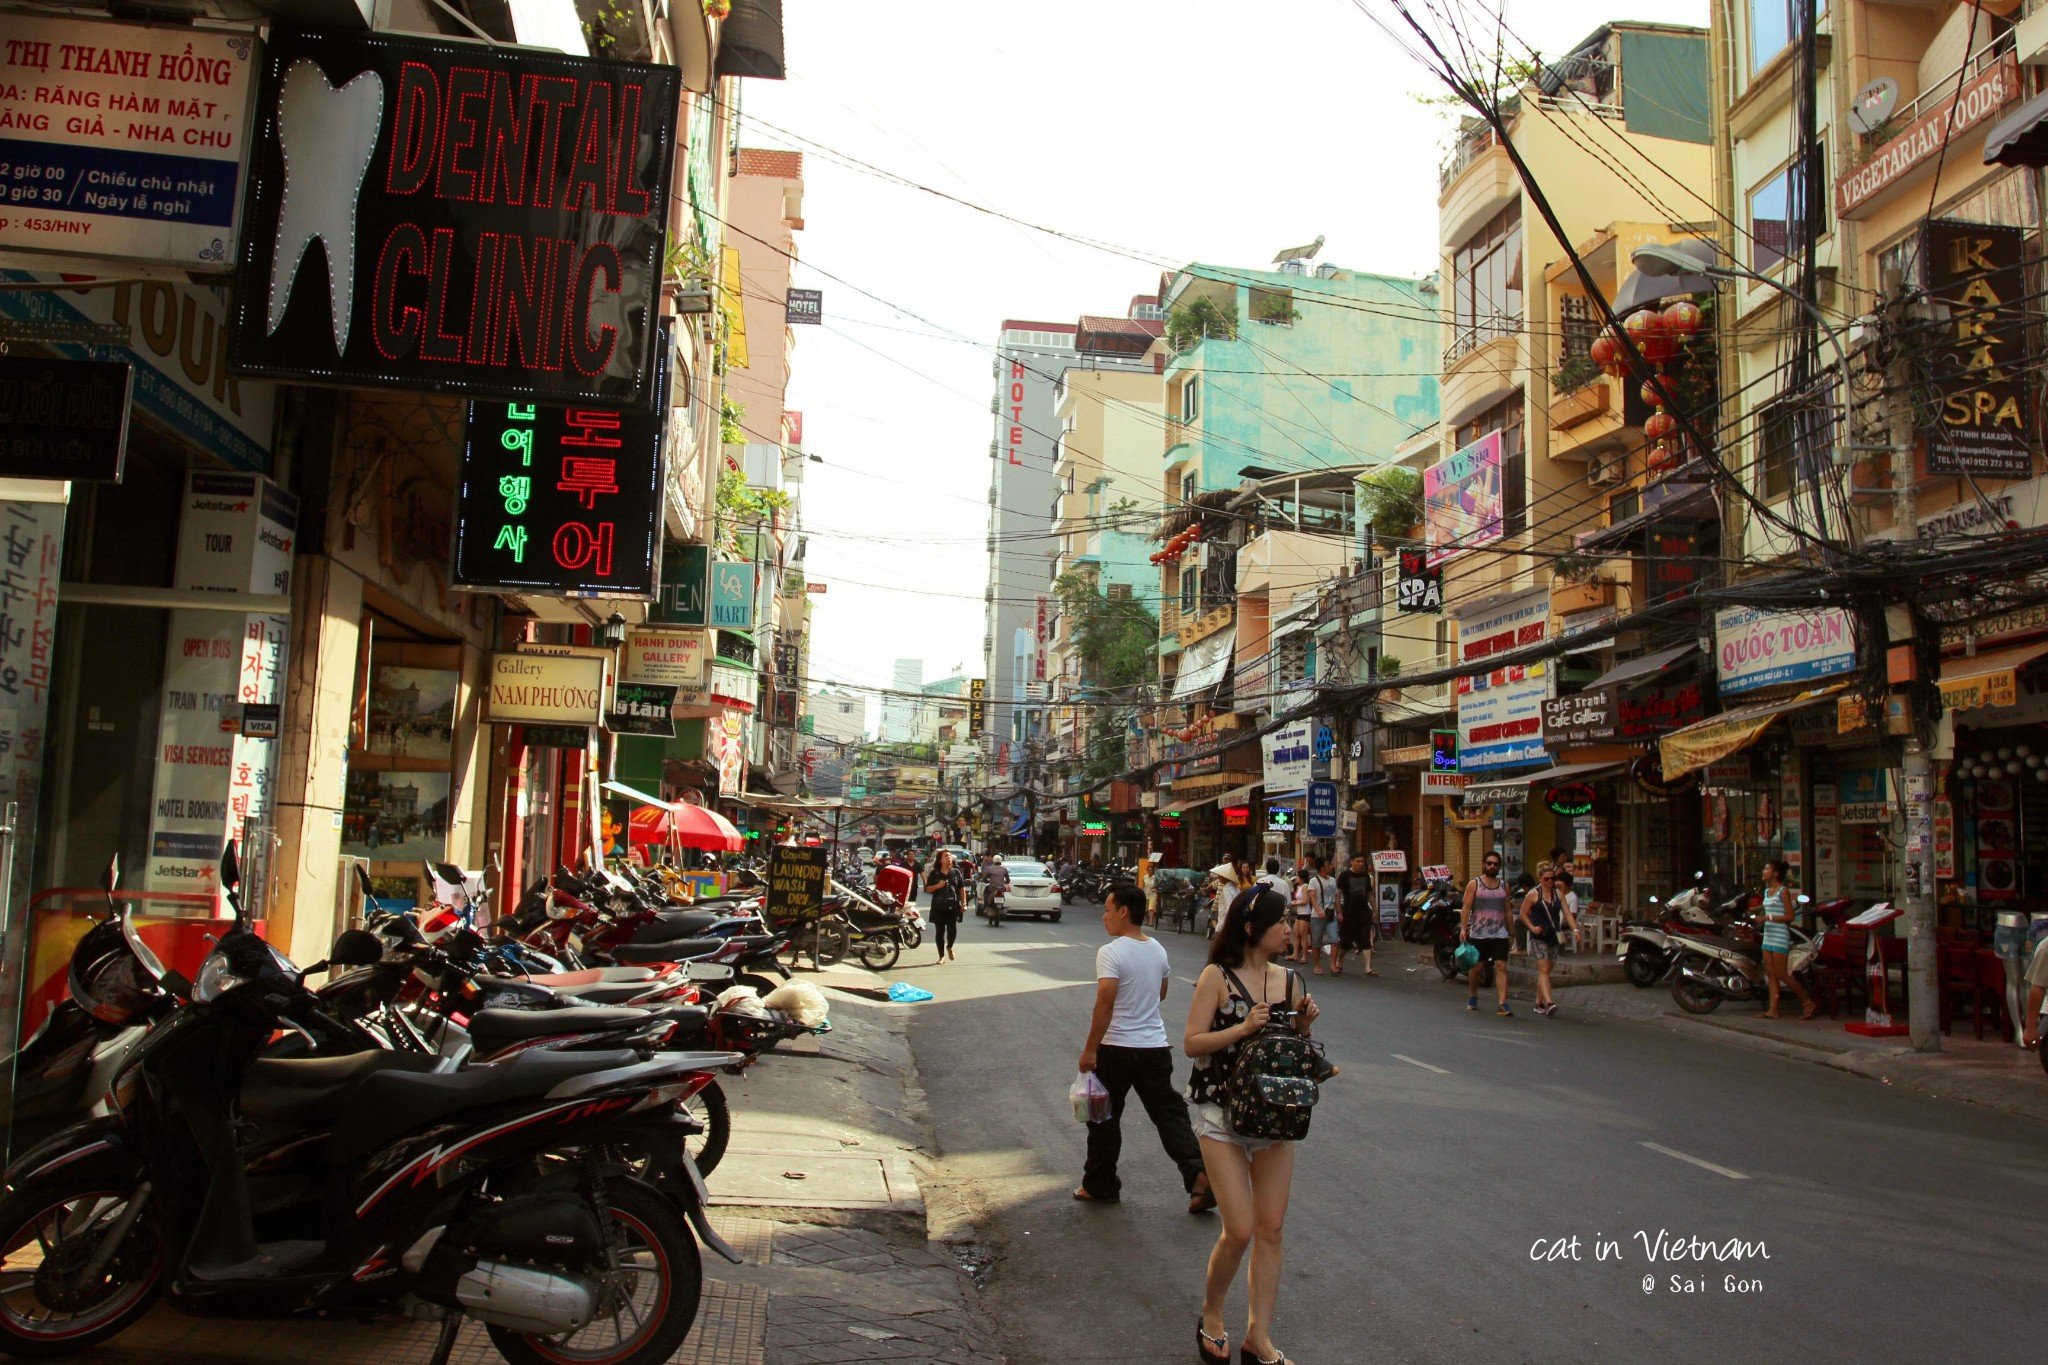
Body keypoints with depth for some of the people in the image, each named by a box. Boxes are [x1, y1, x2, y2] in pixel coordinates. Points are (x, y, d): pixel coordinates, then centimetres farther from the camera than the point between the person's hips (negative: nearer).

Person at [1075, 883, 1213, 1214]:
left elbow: (1105, 1004, -23)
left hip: (1116, 1048, -6)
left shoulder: (1111, 953, -16)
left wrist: (1090, 1049, -18)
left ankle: (1101, 1185, 22)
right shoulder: (1158, 950, 7)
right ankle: (1198, 1174, -9)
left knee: (1105, 1118, 11)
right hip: (1156, 1046, 6)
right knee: (1170, 1114, 7)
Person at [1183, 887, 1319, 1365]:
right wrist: (1243, 1028, -23)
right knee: (1239, 1230, -6)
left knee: (1271, 1230, 6)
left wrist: (1304, 1022, -6)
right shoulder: (1218, 977, -9)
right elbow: (1191, 1043, -13)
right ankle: (1211, 1316, 21)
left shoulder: (1288, 979, 4)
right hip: (1222, 1114, -5)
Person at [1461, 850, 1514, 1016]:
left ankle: (1503, 1005, -15)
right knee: (1477, 967, 7)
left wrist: (1511, 931, 17)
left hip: (1499, 934, 2)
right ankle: (1473, 997, 30)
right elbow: (1466, 907, -4)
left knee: (1501, 967, -10)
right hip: (1478, 934, -2)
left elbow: (1507, 910, 18)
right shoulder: (1474, 884, 2)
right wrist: (1463, 928, -14)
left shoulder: (1504, 886, 12)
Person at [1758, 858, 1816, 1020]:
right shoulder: (1767, 891, 14)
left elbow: (1789, 917, -15)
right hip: (1768, 936, 8)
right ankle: (1773, 1010, 5)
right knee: (1770, 974, 5)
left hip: (1780, 938, -8)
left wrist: (1768, 918, -20)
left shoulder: (1783, 892, -10)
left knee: (1781, 974, -5)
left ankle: (1808, 1002, 9)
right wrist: (1761, 918, 10)